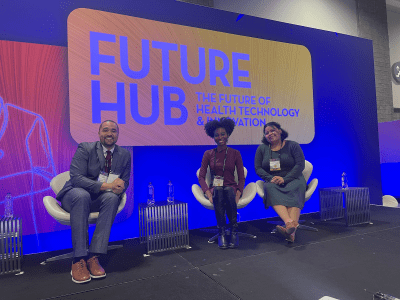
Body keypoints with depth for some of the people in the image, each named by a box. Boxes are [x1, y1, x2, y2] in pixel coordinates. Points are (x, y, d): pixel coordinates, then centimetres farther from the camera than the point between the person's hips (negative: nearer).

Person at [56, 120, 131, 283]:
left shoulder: (125, 155, 4)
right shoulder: (85, 148, -8)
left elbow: (125, 182, 7)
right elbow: (76, 178, -19)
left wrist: (119, 187, -19)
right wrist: (106, 185, -30)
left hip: (100, 199, 3)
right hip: (74, 195, -2)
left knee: (113, 197, -32)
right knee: (81, 195, -37)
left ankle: (93, 257, -31)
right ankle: (78, 260, -33)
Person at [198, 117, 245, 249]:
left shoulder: (235, 153, 8)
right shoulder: (208, 154, 8)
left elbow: (241, 178, 4)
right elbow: (201, 176, 2)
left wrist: (238, 193, -15)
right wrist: (208, 193, -16)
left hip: (231, 188, 0)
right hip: (215, 188, 0)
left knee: (229, 191, -36)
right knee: (218, 191, -36)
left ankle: (233, 230, -25)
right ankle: (221, 232, -29)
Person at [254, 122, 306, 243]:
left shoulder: (292, 145, 7)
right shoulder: (262, 148, 15)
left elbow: (300, 165, -3)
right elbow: (258, 168, 8)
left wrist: (285, 179, -17)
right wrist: (271, 178, -12)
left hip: (292, 179, -1)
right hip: (272, 181, 1)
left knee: (297, 187, -36)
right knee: (270, 187, -34)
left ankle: (291, 230, -53)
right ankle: (290, 223, -56)